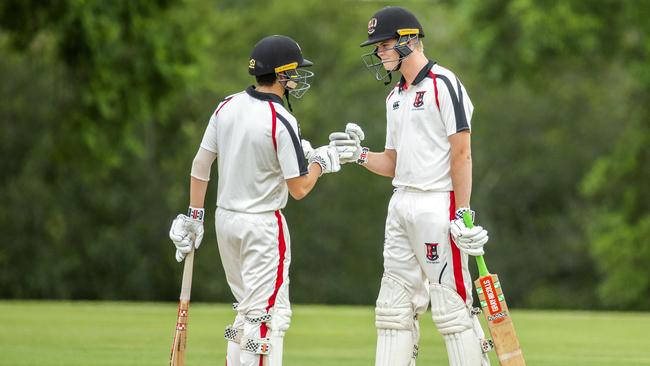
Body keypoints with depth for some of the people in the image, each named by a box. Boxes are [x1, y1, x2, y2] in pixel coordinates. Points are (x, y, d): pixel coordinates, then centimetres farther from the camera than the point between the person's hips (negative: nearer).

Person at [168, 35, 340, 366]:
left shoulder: (227, 107, 1)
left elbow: (200, 165, 6)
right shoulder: (281, 122, -18)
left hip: (225, 219, 7)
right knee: (267, 313, -4)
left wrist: (194, 215, 12)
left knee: (248, 307, 19)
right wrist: (320, 162, 3)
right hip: (262, 226, -7)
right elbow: (298, 189, -15)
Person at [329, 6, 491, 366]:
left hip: (437, 205, -9)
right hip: (401, 205, 9)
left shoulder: (444, 85, -8)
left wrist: (462, 214, -19)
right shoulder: (396, 97, 18)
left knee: (451, 304, -10)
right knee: (394, 306, 8)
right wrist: (360, 156, 2)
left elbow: (461, 154, -14)